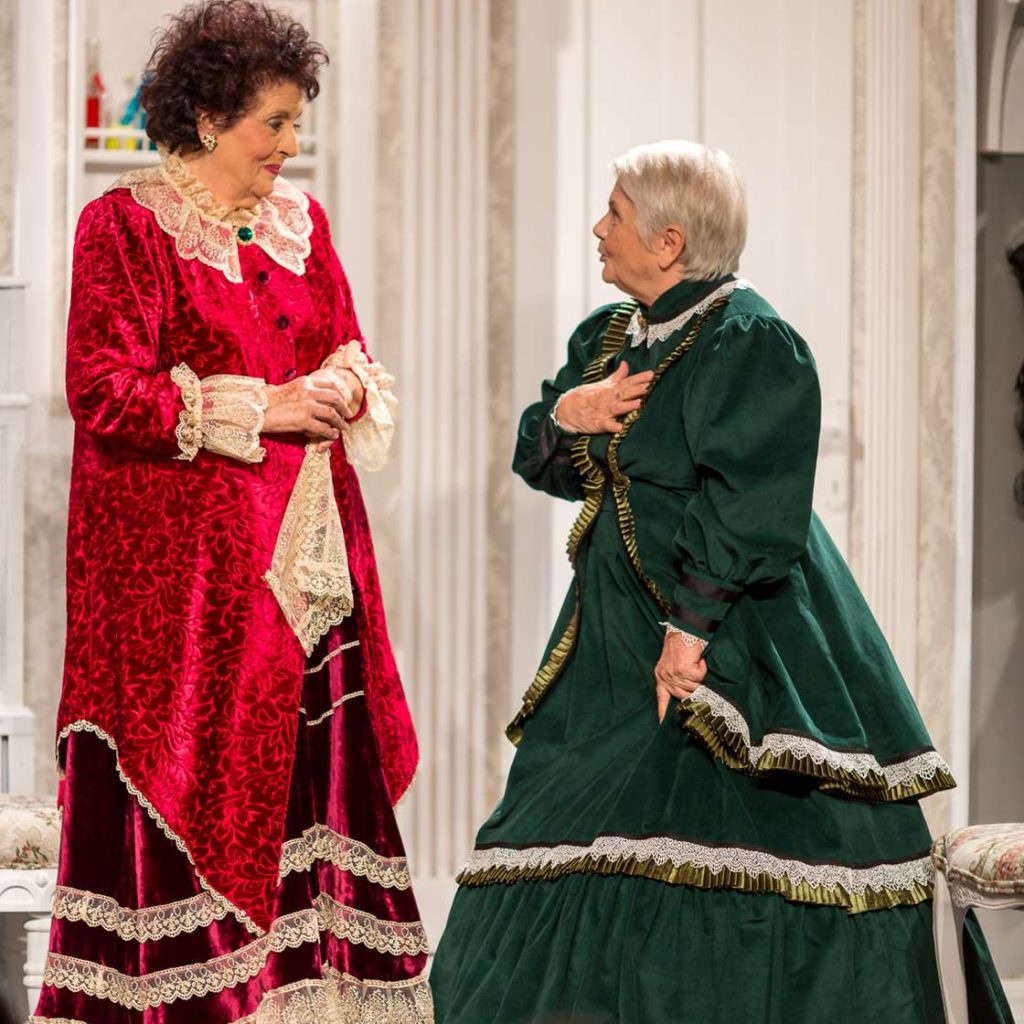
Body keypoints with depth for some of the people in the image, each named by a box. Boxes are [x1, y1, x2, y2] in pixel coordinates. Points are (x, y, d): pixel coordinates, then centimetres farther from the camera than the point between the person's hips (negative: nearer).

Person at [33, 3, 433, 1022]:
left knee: (319, 778, 3)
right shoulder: (126, 224, -5)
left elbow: (350, 352, 23)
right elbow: (104, 392, -13)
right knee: (191, 782, -7)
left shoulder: (300, 220, 15)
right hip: (185, 563, -6)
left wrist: (344, 383, -2)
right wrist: (261, 409, -13)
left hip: (305, 550, 6)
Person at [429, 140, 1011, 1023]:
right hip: (617, 637, 9)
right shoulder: (607, 338, 12)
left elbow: (749, 506, -21)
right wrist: (565, 414, -6)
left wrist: (693, 625, -25)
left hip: (723, 643, -9)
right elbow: (542, 464, 16)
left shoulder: (749, 343, -15)